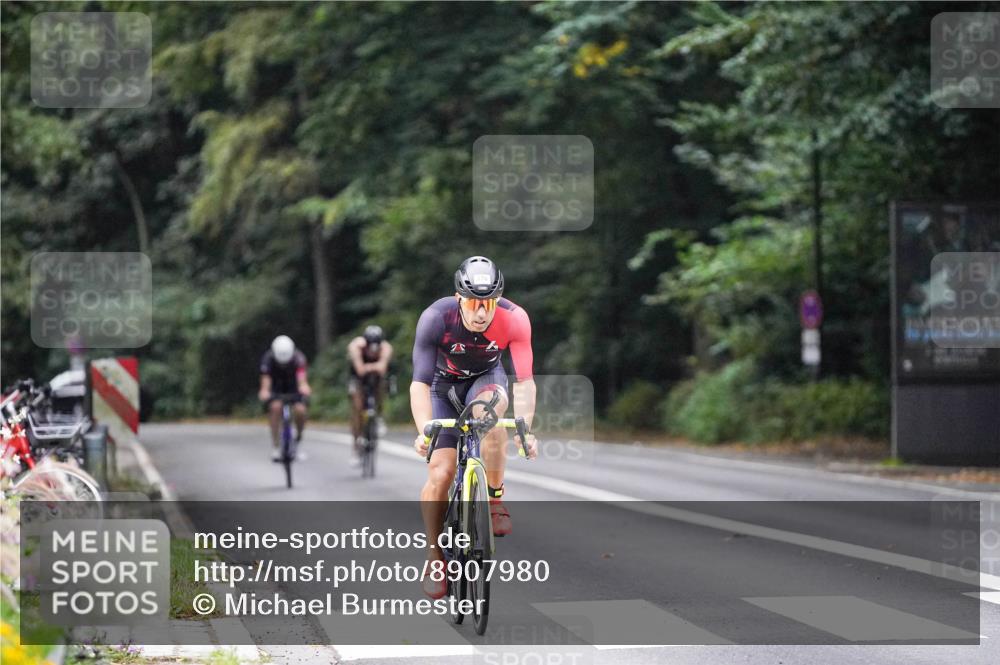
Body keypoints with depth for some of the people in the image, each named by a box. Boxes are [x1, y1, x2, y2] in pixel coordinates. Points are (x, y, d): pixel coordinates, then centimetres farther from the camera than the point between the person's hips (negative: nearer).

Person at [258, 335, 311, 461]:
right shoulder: (268, 359, -23)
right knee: (276, 407, -32)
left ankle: (298, 440, 3)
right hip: (275, 390, -1)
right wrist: (264, 391, -57)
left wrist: (304, 386, -63)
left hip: (293, 389, 1)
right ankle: (275, 448, -24)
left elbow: (301, 375, -40)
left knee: (300, 410, -27)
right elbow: (265, 380, -35)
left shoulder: (298, 357, -24)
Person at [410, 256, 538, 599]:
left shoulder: (514, 319, -29)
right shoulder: (435, 318, -32)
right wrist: (423, 431, -46)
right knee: (440, 472, -14)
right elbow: (420, 382, -32)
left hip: (485, 379, 0)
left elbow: (524, 381, -30)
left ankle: (495, 497, -18)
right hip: (444, 386, 0)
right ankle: (434, 555, 4)